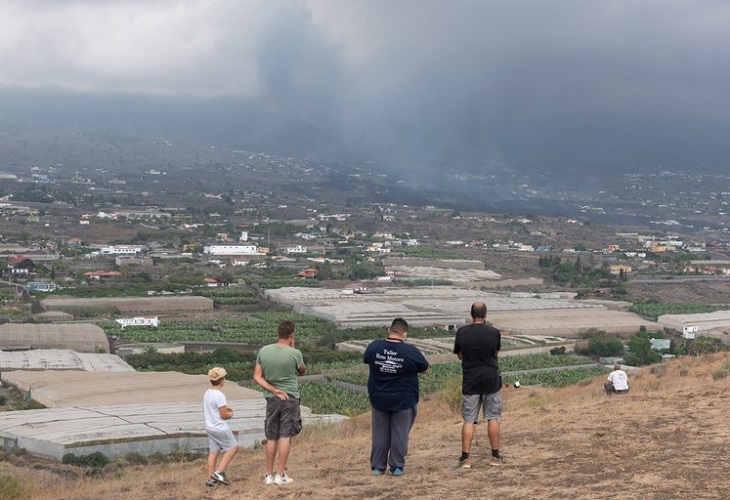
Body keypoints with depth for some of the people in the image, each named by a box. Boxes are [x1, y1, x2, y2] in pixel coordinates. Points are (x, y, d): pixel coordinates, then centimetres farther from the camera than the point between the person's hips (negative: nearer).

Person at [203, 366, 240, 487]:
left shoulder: (207, 393, 7)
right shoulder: (219, 395, -21)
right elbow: (224, 415, -21)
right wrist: (230, 414, 1)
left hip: (209, 427, 8)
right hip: (221, 428, -8)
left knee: (213, 451, 11)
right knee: (233, 447, 4)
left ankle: (211, 478, 11)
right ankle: (219, 472, -2)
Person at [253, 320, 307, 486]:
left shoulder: (263, 351, -2)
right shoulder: (294, 354, -12)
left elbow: (257, 377, -3)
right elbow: (302, 370, 8)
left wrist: (274, 390, -5)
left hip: (271, 398, 4)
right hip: (290, 398, -3)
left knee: (271, 437, 10)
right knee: (285, 436, 1)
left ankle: (269, 475, 14)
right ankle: (281, 475, 0)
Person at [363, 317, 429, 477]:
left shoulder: (374, 346, -8)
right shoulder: (411, 352, -16)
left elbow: (365, 360, 12)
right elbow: (425, 369, -1)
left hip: (379, 399, 3)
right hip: (403, 400, -2)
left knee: (380, 433, 11)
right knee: (400, 433, 8)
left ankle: (377, 466, 15)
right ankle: (397, 466, 10)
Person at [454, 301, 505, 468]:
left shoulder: (462, 332, -6)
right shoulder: (494, 332, -6)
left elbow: (459, 355, 7)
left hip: (470, 381, 0)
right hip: (491, 380, 0)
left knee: (468, 420, 4)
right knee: (493, 418, 10)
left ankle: (465, 458, 2)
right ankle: (495, 456, 14)